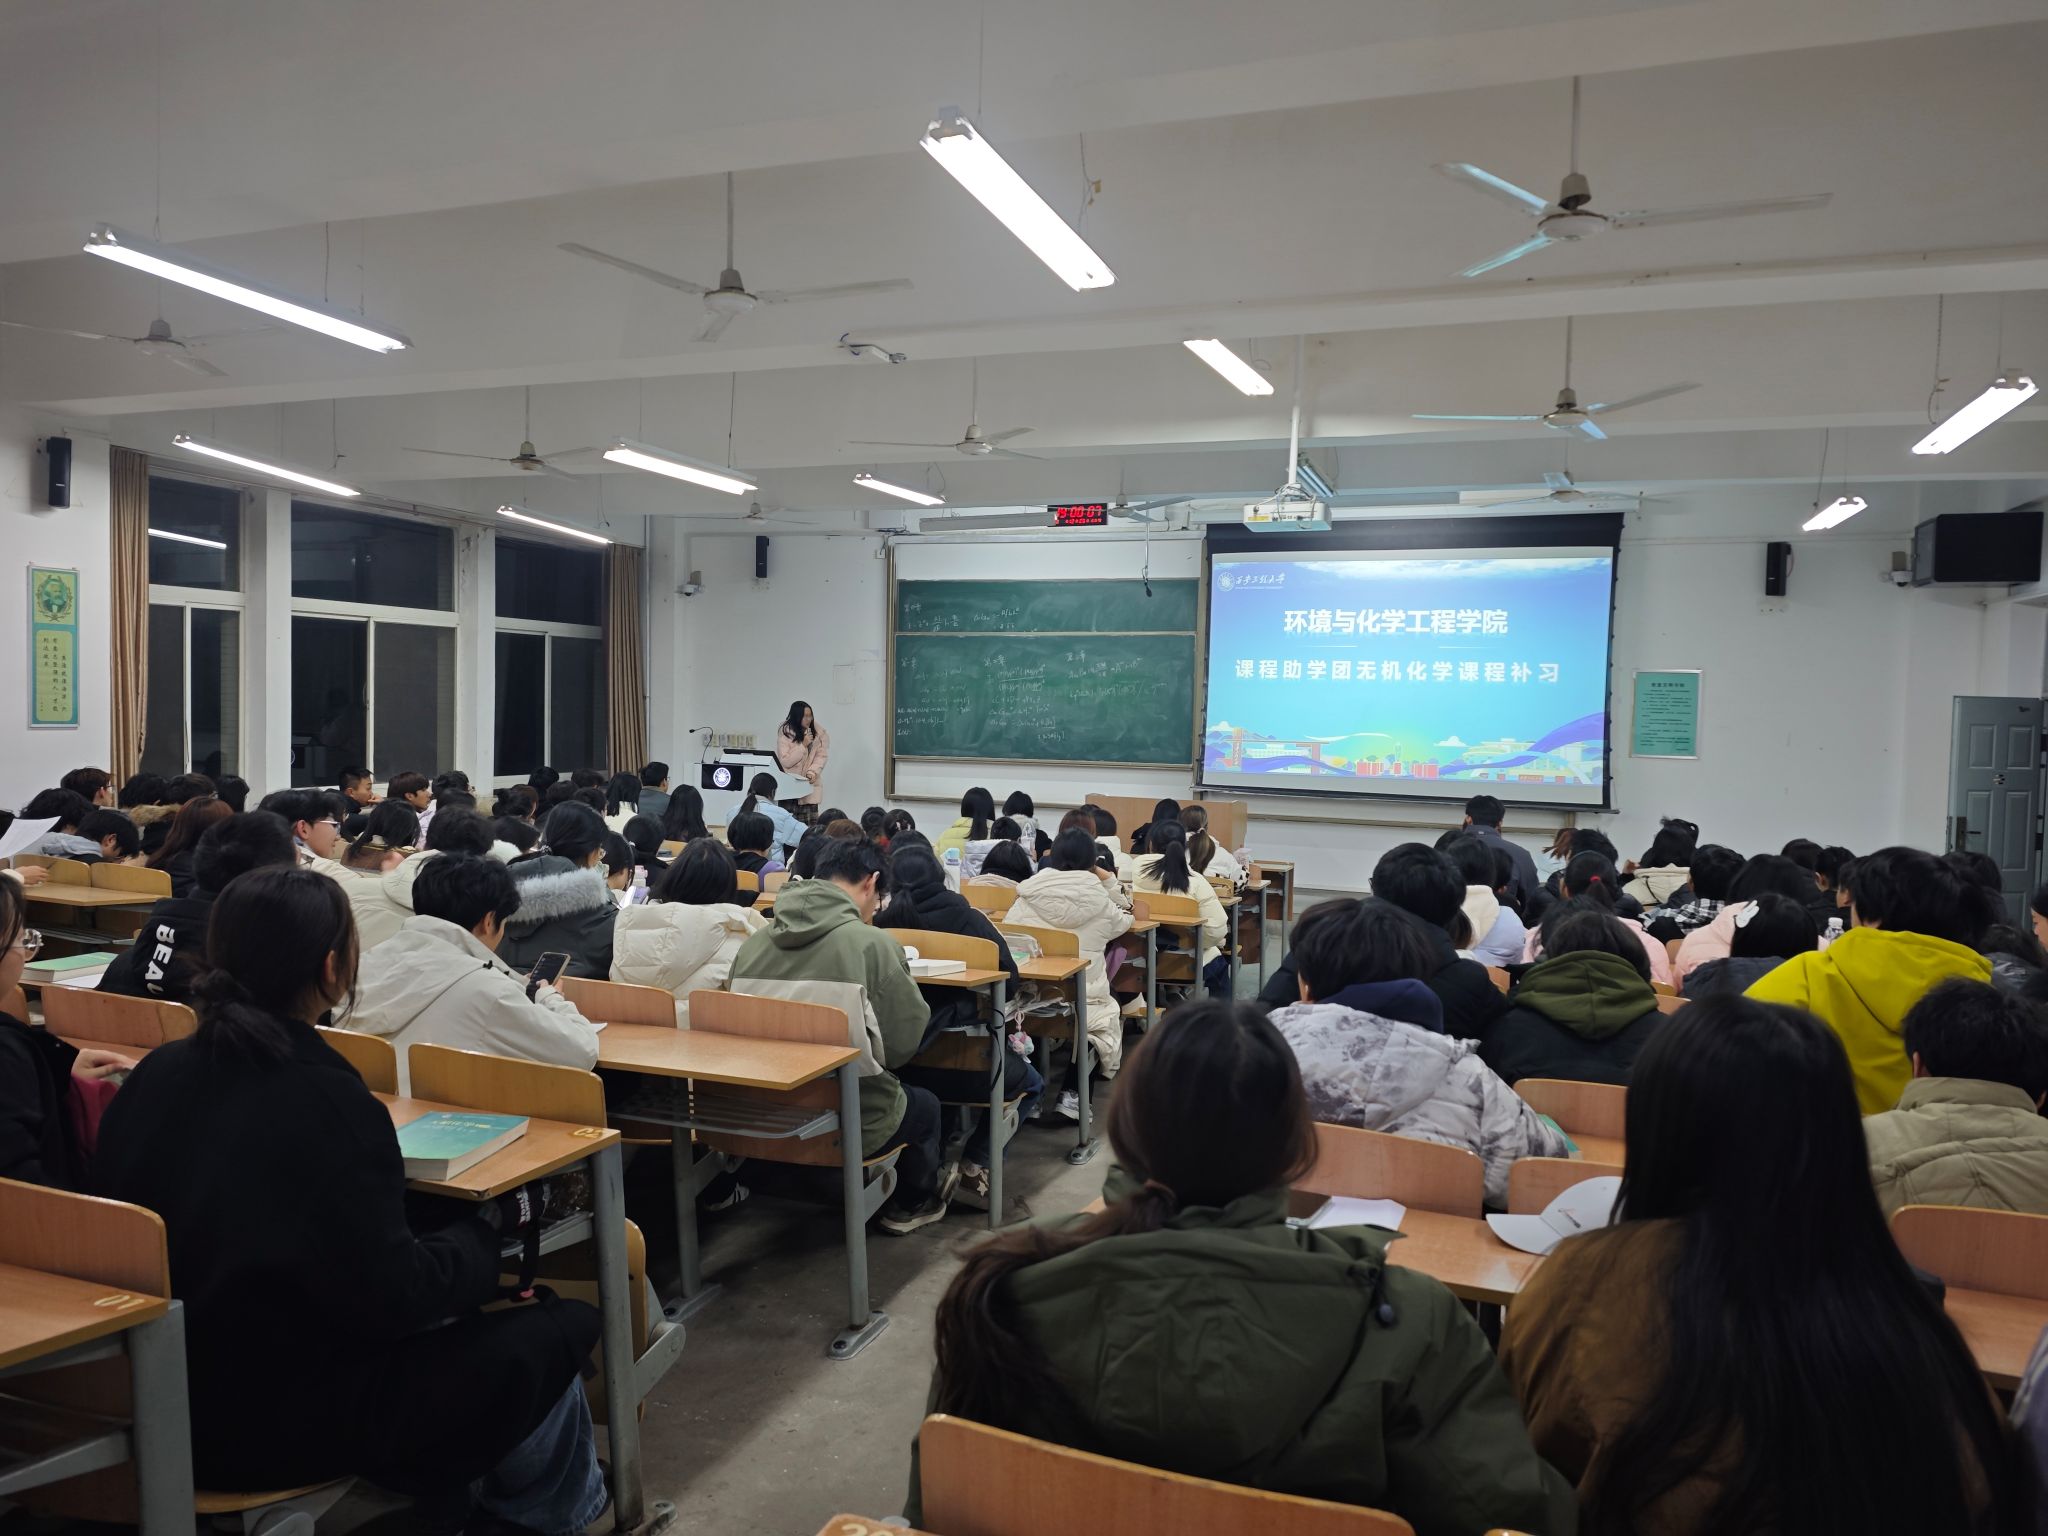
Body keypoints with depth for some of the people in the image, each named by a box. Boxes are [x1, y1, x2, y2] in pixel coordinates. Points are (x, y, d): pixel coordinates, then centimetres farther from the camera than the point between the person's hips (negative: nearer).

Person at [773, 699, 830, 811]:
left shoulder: (818, 731, -2)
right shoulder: (785, 733, -9)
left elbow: (821, 756, -2)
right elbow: (785, 761, -12)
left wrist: (813, 772, -19)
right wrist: (803, 745, -19)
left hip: (810, 784, 2)